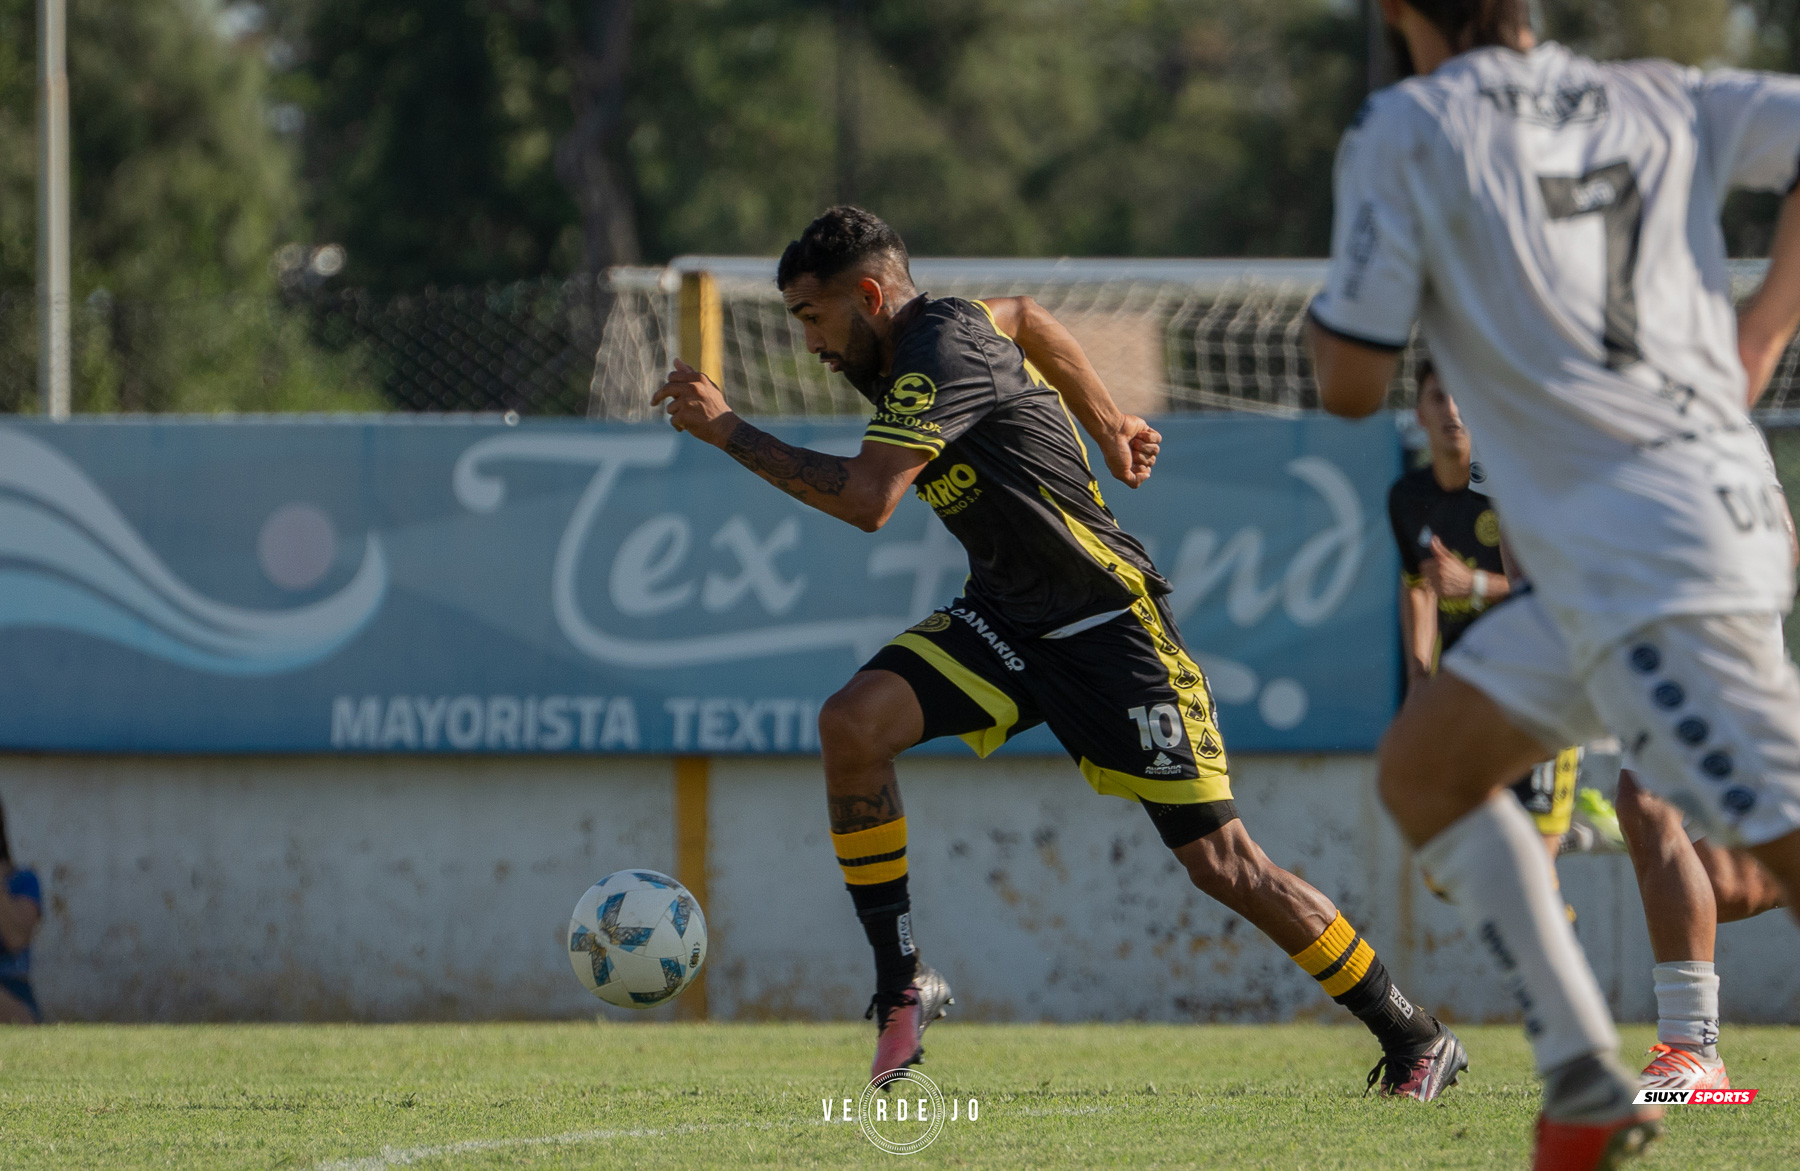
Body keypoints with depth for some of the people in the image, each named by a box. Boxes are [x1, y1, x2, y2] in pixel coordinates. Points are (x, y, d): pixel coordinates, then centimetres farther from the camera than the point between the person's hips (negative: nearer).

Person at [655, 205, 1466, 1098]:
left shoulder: (941, 355, -23)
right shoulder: (926, 332, 5)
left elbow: (865, 499, -32)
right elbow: (1022, 316, 26)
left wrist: (727, 430, -26)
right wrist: (1107, 425, 32)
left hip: (1112, 627, -8)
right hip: (1006, 620, 8)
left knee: (1221, 863, -8)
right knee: (852, 724, -16)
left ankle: (1414, 1041, 6)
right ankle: (902, 986, -7)